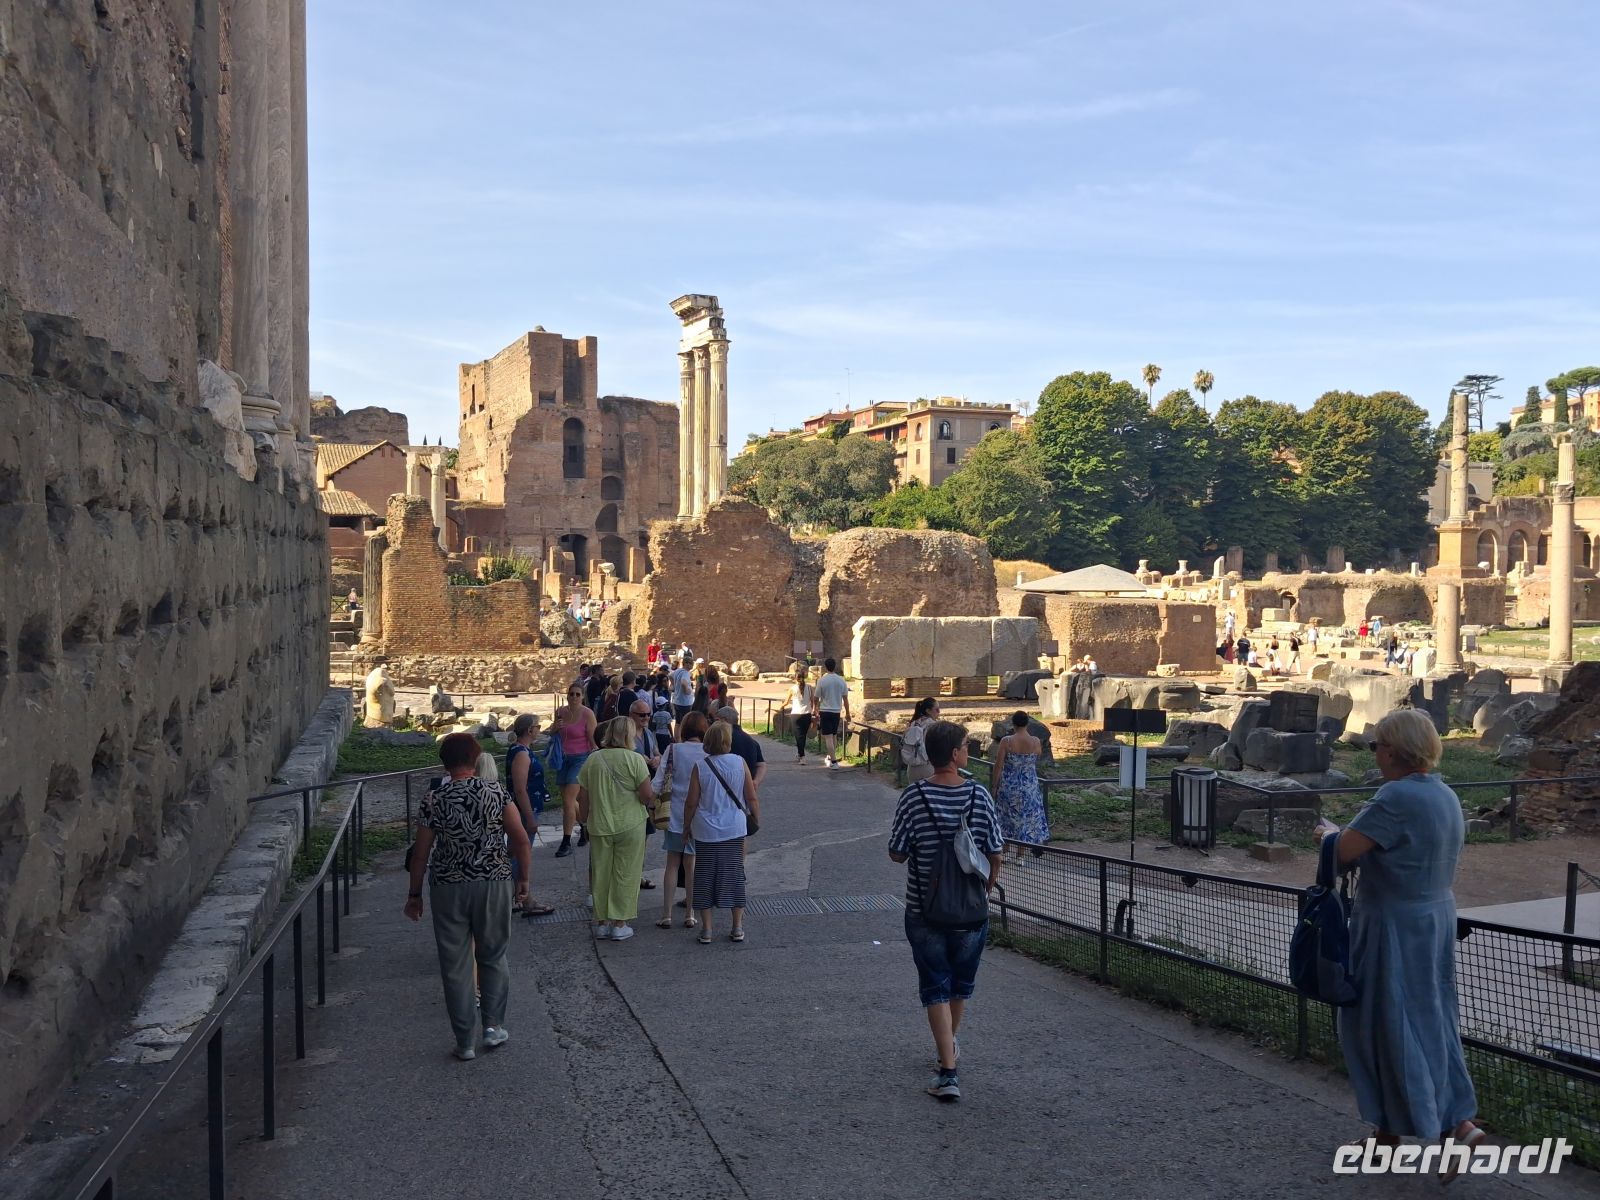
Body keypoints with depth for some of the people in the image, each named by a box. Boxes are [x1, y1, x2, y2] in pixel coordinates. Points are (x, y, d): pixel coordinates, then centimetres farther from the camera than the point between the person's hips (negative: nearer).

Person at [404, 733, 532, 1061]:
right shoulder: (496, 794, -6)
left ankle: (465, 1042, 15)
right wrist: (524, 881, 6)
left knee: (455, 965, 10)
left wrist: (414, 894, 10)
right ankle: (493, 1025, 16)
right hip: (493, 884, 0)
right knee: (493, 956, 20)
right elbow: (521, 840, -6)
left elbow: (421, 853, -2)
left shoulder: (433, 802, -6)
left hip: (448, 889, 0)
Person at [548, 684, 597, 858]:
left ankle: (566, 842, -4)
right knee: (569, 800, 14)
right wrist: (555, 727, -7)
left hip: (580, 758, -6)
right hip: (564, 758, 6)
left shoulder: (587, 714, -12)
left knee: (568, 800, -12)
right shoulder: (561, 711, 3)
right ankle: (585, 826, 38)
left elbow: (593, 741, -12)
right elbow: (552, 734, 16)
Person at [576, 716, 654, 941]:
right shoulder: (635, 759, -11)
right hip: (630, 825, -3)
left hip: (599, 826, 4)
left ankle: (602, 923, 20)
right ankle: (620, 924, 9)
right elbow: (646, 796, -12)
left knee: (601, 874, 12)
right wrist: (655, 797, 9)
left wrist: (585, 820, 19)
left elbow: (583, 797, 6)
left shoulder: (592, 760, 2)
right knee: (626, 874, 5)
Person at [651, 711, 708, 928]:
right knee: (691, 865, 11)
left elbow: (658, 782, -8)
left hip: (676, 814, 0)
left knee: (672, 864, 10)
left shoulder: (673, 750, -6)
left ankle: (666, 915, 10)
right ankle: (690, 915, 14)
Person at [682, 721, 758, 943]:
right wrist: (757, 819, 14)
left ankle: (706, 929, 11)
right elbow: (752, 798, -1)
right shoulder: (739, 763, -6)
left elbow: (691, 802, -5)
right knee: (734, 875, 11)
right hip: (734, 830, 1)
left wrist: (687, 826, 9)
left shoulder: (700, 766, -9)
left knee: (705, 878, 8)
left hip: (706, 832, -1)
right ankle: (738, 928, 16)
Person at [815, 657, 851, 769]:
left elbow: (816, 698, -3)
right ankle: (830, 757, 31)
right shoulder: (841, 680, 1)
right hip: (837, 711, 4)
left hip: (825, 711, -4)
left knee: (828, 737, -4)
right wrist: (847, 713, 15)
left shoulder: (822, 680, -10)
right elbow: (845, 698, 5)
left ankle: (834, 761, -10)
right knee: (834, 735, 18)